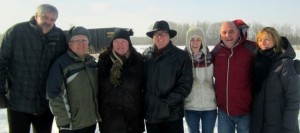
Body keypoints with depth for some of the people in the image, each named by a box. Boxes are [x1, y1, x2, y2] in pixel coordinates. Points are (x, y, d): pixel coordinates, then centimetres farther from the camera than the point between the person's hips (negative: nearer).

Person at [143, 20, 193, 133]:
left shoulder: (181, 56, -6)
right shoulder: (146, 55, 3)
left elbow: (185, 85, -9)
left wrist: (167, 102, -13)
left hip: (172, 114, -3)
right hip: (151, 113, 3)